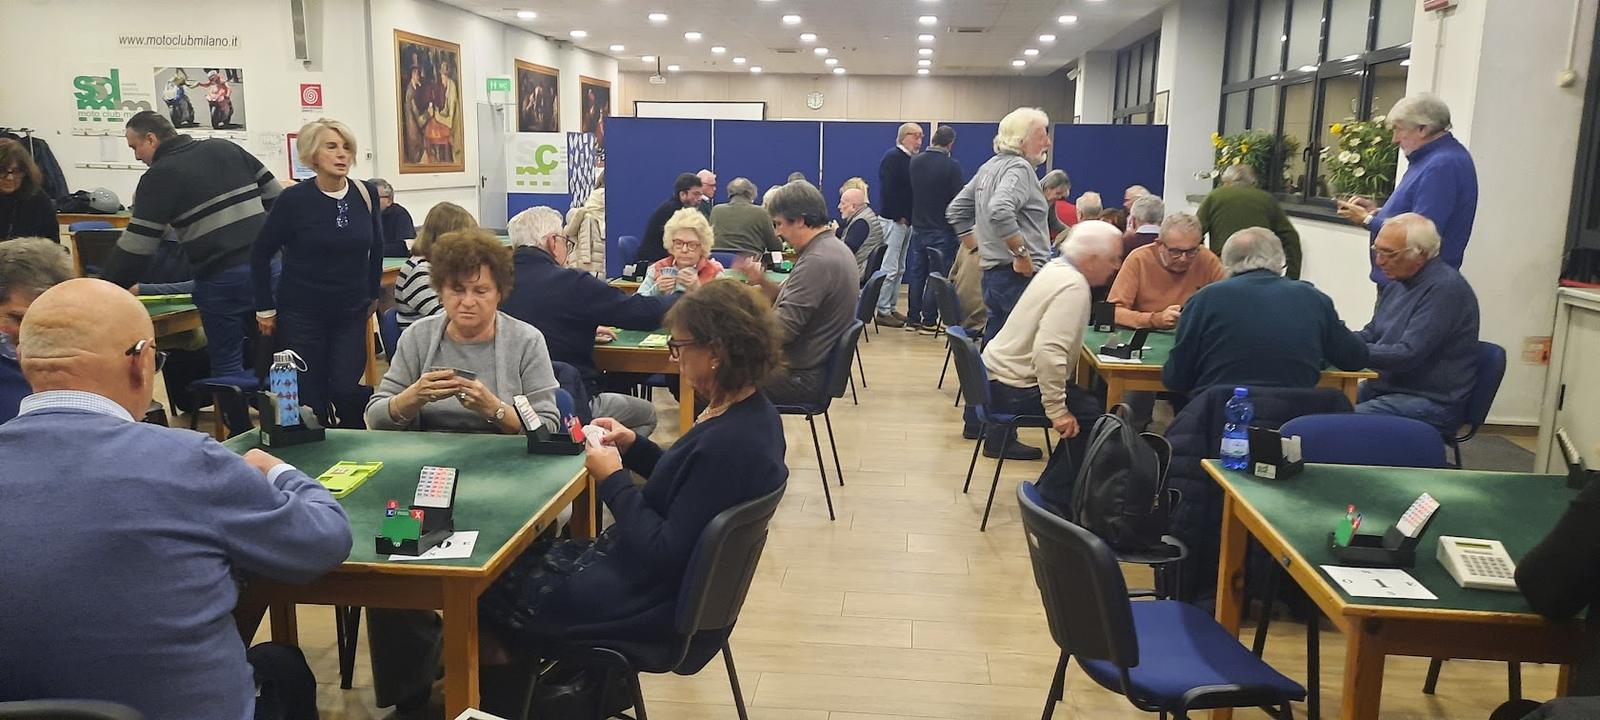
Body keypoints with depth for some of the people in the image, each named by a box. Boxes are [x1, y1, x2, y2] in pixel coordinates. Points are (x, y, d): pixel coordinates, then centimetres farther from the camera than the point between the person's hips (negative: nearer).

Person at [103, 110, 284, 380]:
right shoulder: (227, 148, 14)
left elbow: (137, 246, -5)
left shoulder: (160, 176, -2)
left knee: (227, 365, 5)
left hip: (221, 279, -5)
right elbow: (275, 195, 14)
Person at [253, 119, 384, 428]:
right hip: (301, 314, -2)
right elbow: (261, 254, 0)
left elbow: (376, 247, 15)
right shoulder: (294, 199, -10)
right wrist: (265, 308, -1)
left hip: (352, 313, 2)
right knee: (309, 400, 2)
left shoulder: (365, 194, -2)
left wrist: (373, 293, 17)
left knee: (345, 391, -3)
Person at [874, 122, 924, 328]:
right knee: (889, 268, -8)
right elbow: (887, 189, -17)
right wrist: (899, 216, -16)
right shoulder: (892, 157, -9)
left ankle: (891, 308, 16)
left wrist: (909, 217, 4)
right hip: (892, 220, -9)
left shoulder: (912, 159, 16)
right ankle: (883, 311, -4)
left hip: (905, 220, 9)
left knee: (898, 268, 11)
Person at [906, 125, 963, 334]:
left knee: (916, 274, 12)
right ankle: (929, 321, 2)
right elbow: (958, 197, -11)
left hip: (918, 227, 5)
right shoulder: (952, 165, -14)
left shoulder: (915, 161, 2)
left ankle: (912, 319, 17)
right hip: (941, 230, -5)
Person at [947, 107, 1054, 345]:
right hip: (1021, 276, -10)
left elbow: (956, 212, 25)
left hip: (992, 272, 10)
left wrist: (978, 245, 22)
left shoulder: (988, 167, 18)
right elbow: (1000, 211, -29)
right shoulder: (1019, 167, -11)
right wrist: (1022, 253, -21)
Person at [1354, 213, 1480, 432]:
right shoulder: (1398, 283, 13)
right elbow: (1372, 333, 20)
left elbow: (1407, 355, -22)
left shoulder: (1446, 288, -16)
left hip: (1432, 404, -9)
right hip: (1385, 387, 9)